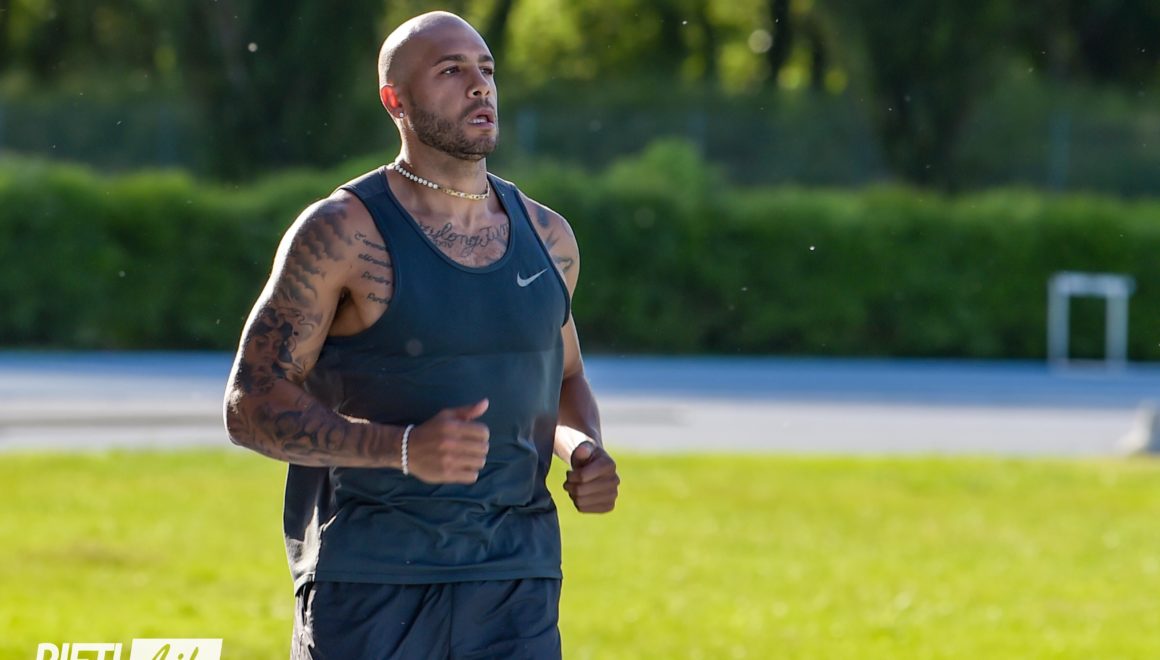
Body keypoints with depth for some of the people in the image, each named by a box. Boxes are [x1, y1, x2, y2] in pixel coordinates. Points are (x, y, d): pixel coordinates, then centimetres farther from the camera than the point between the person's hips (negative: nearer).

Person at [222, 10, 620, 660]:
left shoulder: (546, 237, 10)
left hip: (515, 584, 4)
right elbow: (252, 405, -10)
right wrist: (403, 447, -23)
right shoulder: (340, 234, -6)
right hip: (370, 581, -3)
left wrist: (585, 448, 2)